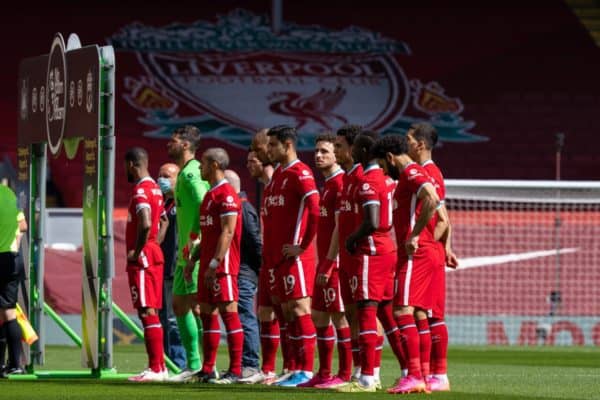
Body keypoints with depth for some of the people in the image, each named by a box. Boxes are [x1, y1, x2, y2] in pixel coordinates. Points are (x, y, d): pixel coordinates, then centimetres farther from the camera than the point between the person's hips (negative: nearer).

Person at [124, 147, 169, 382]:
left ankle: (156, 369, -13)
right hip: (154, 255, 10)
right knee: (152, 312, 12)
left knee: (147, 312, -10)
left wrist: (136, 251, -18)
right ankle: (159, 366, 15)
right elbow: (163, 221, 28)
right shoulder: (154, 189, 16)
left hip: (142, 258, -10)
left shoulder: (141, 190, -15)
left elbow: (145, 224, -28)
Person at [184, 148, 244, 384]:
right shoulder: (211, 195, 19)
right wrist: (193, 260, 20)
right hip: (208, 265, 10)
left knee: (229, 313, -9)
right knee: (207, 313, 9)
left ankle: (235, 371, -9)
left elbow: (227, 233, -18)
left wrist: (214, 264, -21)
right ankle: (207, 370, 12)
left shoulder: (226, 195, -11)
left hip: (223, 266, -10)